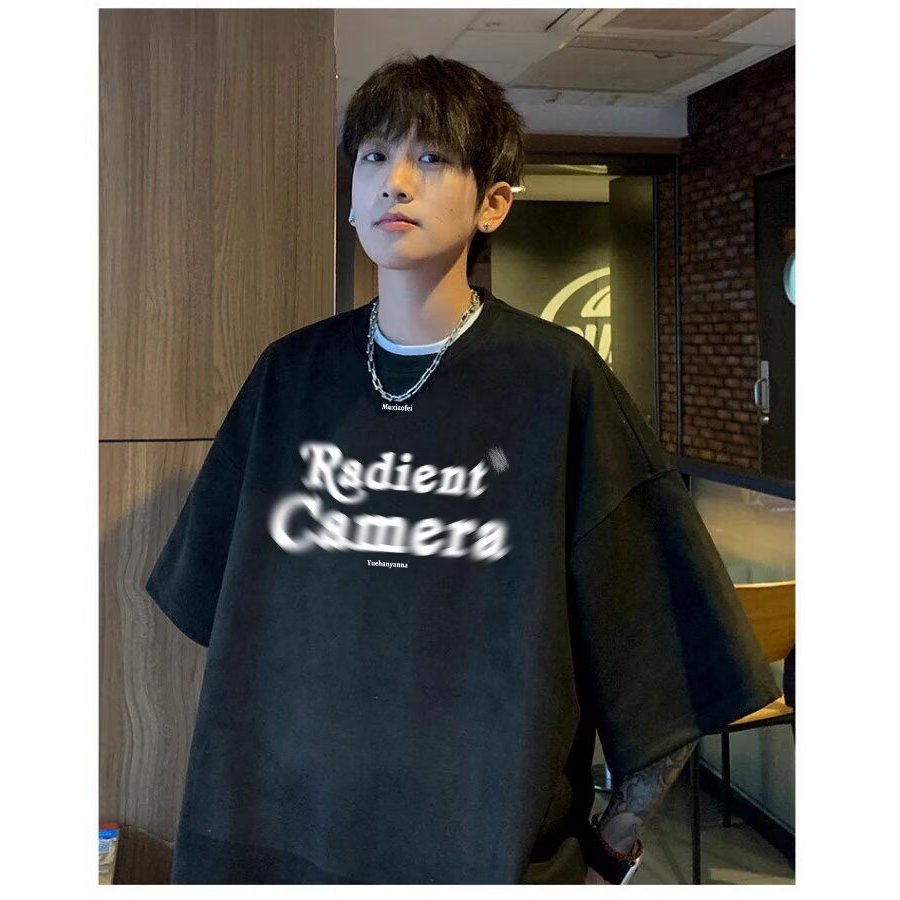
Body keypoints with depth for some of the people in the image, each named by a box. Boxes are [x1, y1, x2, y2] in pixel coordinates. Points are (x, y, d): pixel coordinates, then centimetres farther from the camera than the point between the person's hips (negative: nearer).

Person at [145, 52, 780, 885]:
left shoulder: (558, 380, -13)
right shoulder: (293, 373, -2)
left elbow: (670, 658, -9)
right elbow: (222, 605, 9)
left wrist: (611, 854, -8)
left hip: (496, 844, -3)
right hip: (279, 832, 3)